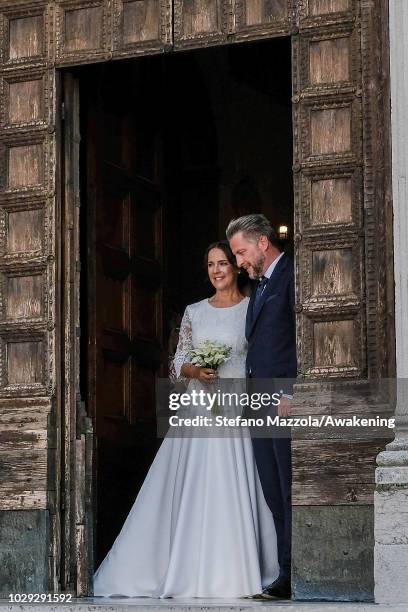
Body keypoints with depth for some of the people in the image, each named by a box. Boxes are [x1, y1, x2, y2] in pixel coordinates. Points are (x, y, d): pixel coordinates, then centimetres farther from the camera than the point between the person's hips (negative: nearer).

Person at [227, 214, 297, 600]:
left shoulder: (291, 275, -7)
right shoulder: (261, 284, 22)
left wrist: (291, 394, -18)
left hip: (285, 401, -9)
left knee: (290, 494, -6)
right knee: (275, 496, 9)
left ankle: (294, 578, -2)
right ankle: (287, 574, 13)